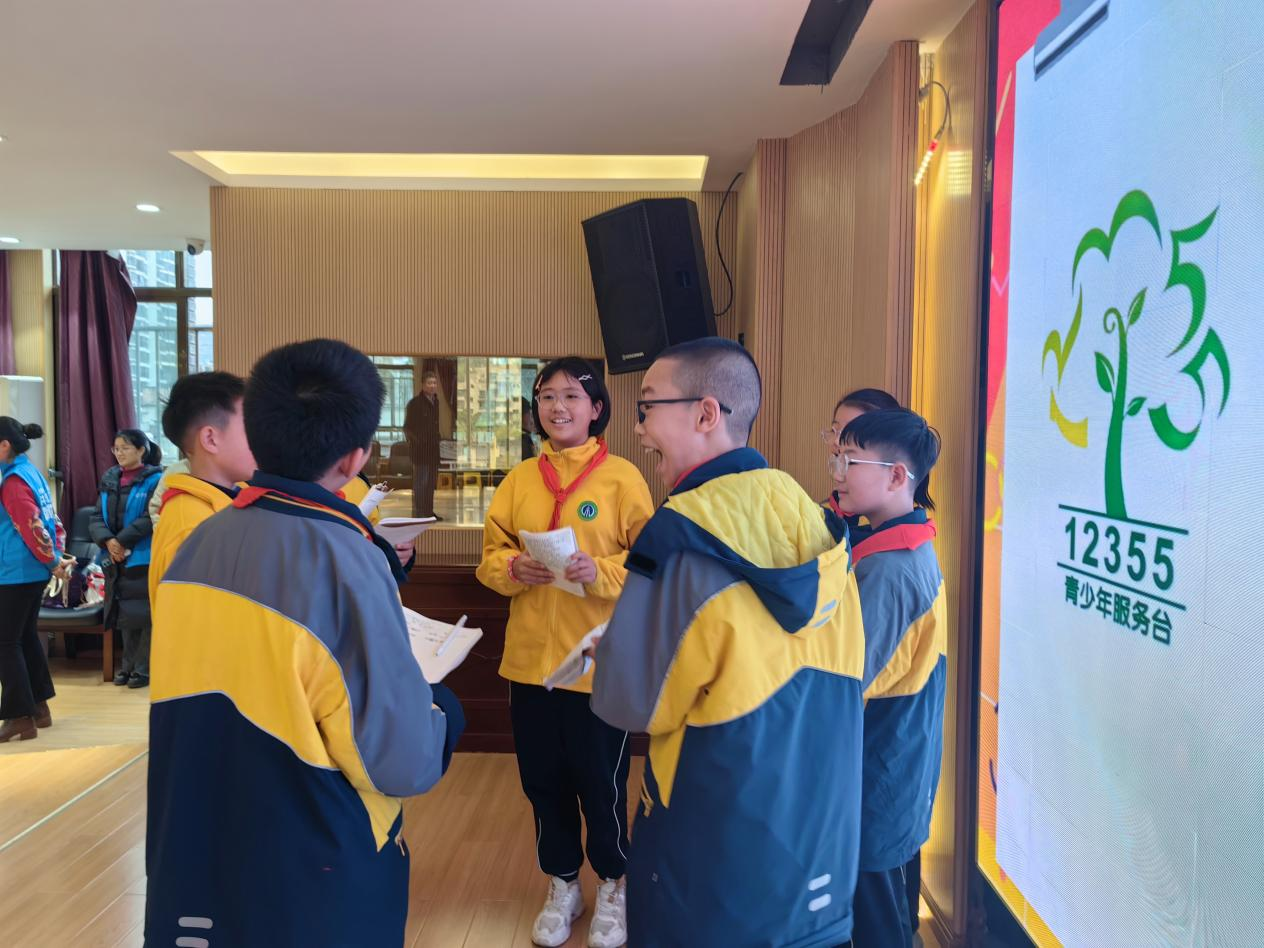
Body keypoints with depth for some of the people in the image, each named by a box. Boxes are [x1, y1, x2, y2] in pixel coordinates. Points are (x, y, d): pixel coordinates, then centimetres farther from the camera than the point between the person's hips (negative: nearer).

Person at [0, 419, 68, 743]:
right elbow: (49, 521, 13)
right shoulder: (31, 473, 12)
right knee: (26, 637, 16)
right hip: (33, 571, 9)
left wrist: (52, 562, -11)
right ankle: (39, 708, 23)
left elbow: (32, 527, -20)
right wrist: (56, 556, 6)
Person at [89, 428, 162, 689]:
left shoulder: (154, 480, -7)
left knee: (146, 614, 0)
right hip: (116, 559, 6)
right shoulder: (109, 480, 10)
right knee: (125, 615, 12)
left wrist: (122, 541, -15)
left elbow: (151, 520, -15)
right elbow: (97, 518, 7)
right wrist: (108, 541, -11)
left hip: (145, 558, -5)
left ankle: (143, 668, 9)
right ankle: (128, 665, 22)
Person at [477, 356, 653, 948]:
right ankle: (562, 887, 37)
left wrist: (600, 572, -23)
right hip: (530, 658, 4)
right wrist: (512, 568, -14)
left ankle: (612, 888, 34)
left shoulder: (622, 477, -7)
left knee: (601, 782, 10)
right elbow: (490, 556, 7)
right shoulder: (519, 479, 5)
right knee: (542, 779, 15)